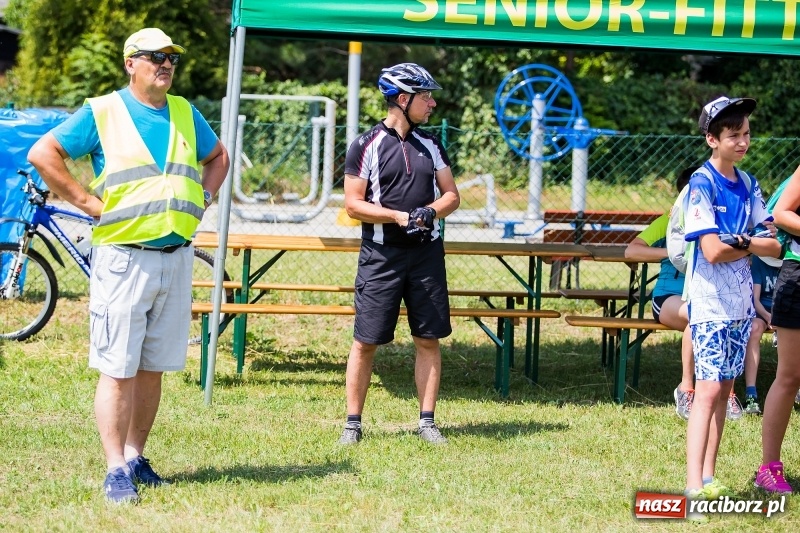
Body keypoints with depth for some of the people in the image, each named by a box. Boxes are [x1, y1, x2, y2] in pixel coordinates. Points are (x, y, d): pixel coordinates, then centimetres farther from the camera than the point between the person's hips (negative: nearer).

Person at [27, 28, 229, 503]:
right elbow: (43, 154, -6)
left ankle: (136, 457, 17)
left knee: (153, 368, 9)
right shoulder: (101, 113, -2)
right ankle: (117, 470, -6)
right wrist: (90, 203, -9)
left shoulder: (186, 114, 14)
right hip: (124, 256, -5)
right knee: (118, 369, -7)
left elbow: (218, 156, 30)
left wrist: (204, 198, 12)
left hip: (177, 256, 5)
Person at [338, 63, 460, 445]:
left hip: (426, 253, 4)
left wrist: (430, 211, -9)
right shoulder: (367, 146, -4)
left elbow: (451, 195, 12)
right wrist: (399, 216, -17)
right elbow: (353, 204, -7)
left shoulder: (430, 145, 11)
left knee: (429, 339, 3)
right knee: (366, 342, -3)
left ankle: (427, 421, 10)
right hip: (382, 254, -4)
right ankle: (353, 423, 5)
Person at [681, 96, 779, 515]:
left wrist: (739, 242, -15)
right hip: (710, 303, -7)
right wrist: (756, 245, -7)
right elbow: (712, 251, -18)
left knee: (724, 388, 8)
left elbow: (774, 246, 4)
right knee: (708, 388, -13)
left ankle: (708, 478, 13)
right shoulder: (702, 185, -11)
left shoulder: (748, 185, 10)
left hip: (741, 302, 7)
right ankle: (694, 486, -17)